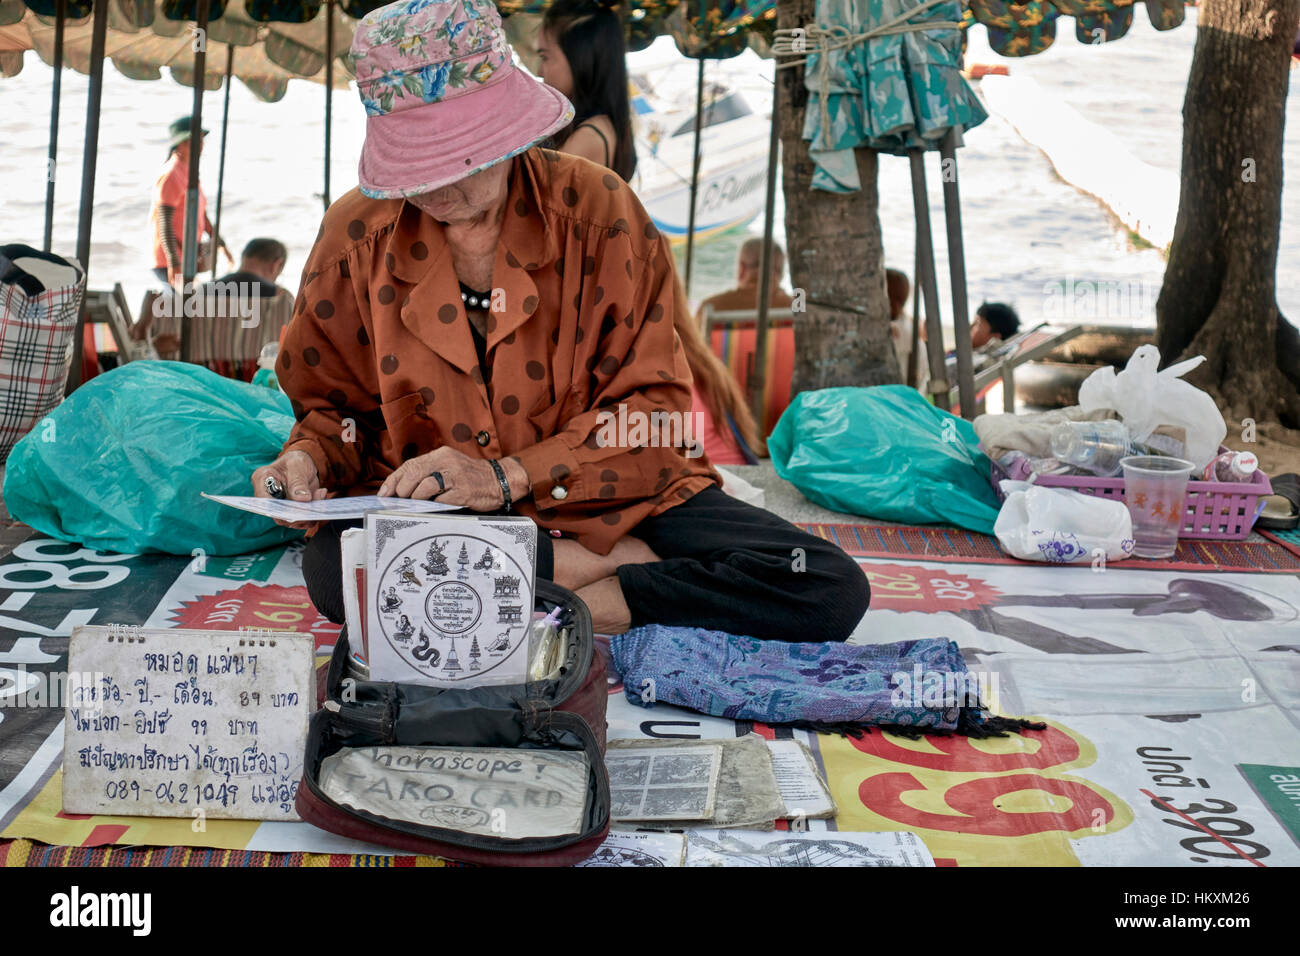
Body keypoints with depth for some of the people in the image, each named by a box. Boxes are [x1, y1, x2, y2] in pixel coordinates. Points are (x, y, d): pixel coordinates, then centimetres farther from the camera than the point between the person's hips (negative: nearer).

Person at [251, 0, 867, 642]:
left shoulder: (595, 210, -8)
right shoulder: (356, 234, -2)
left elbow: (651, 406, -9)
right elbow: (335, 402, 12)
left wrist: (506, 476, -20)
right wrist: (311, 457, -12)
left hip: (606, 500, -2)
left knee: (830, 592, -21)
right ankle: (625, 568, -17)